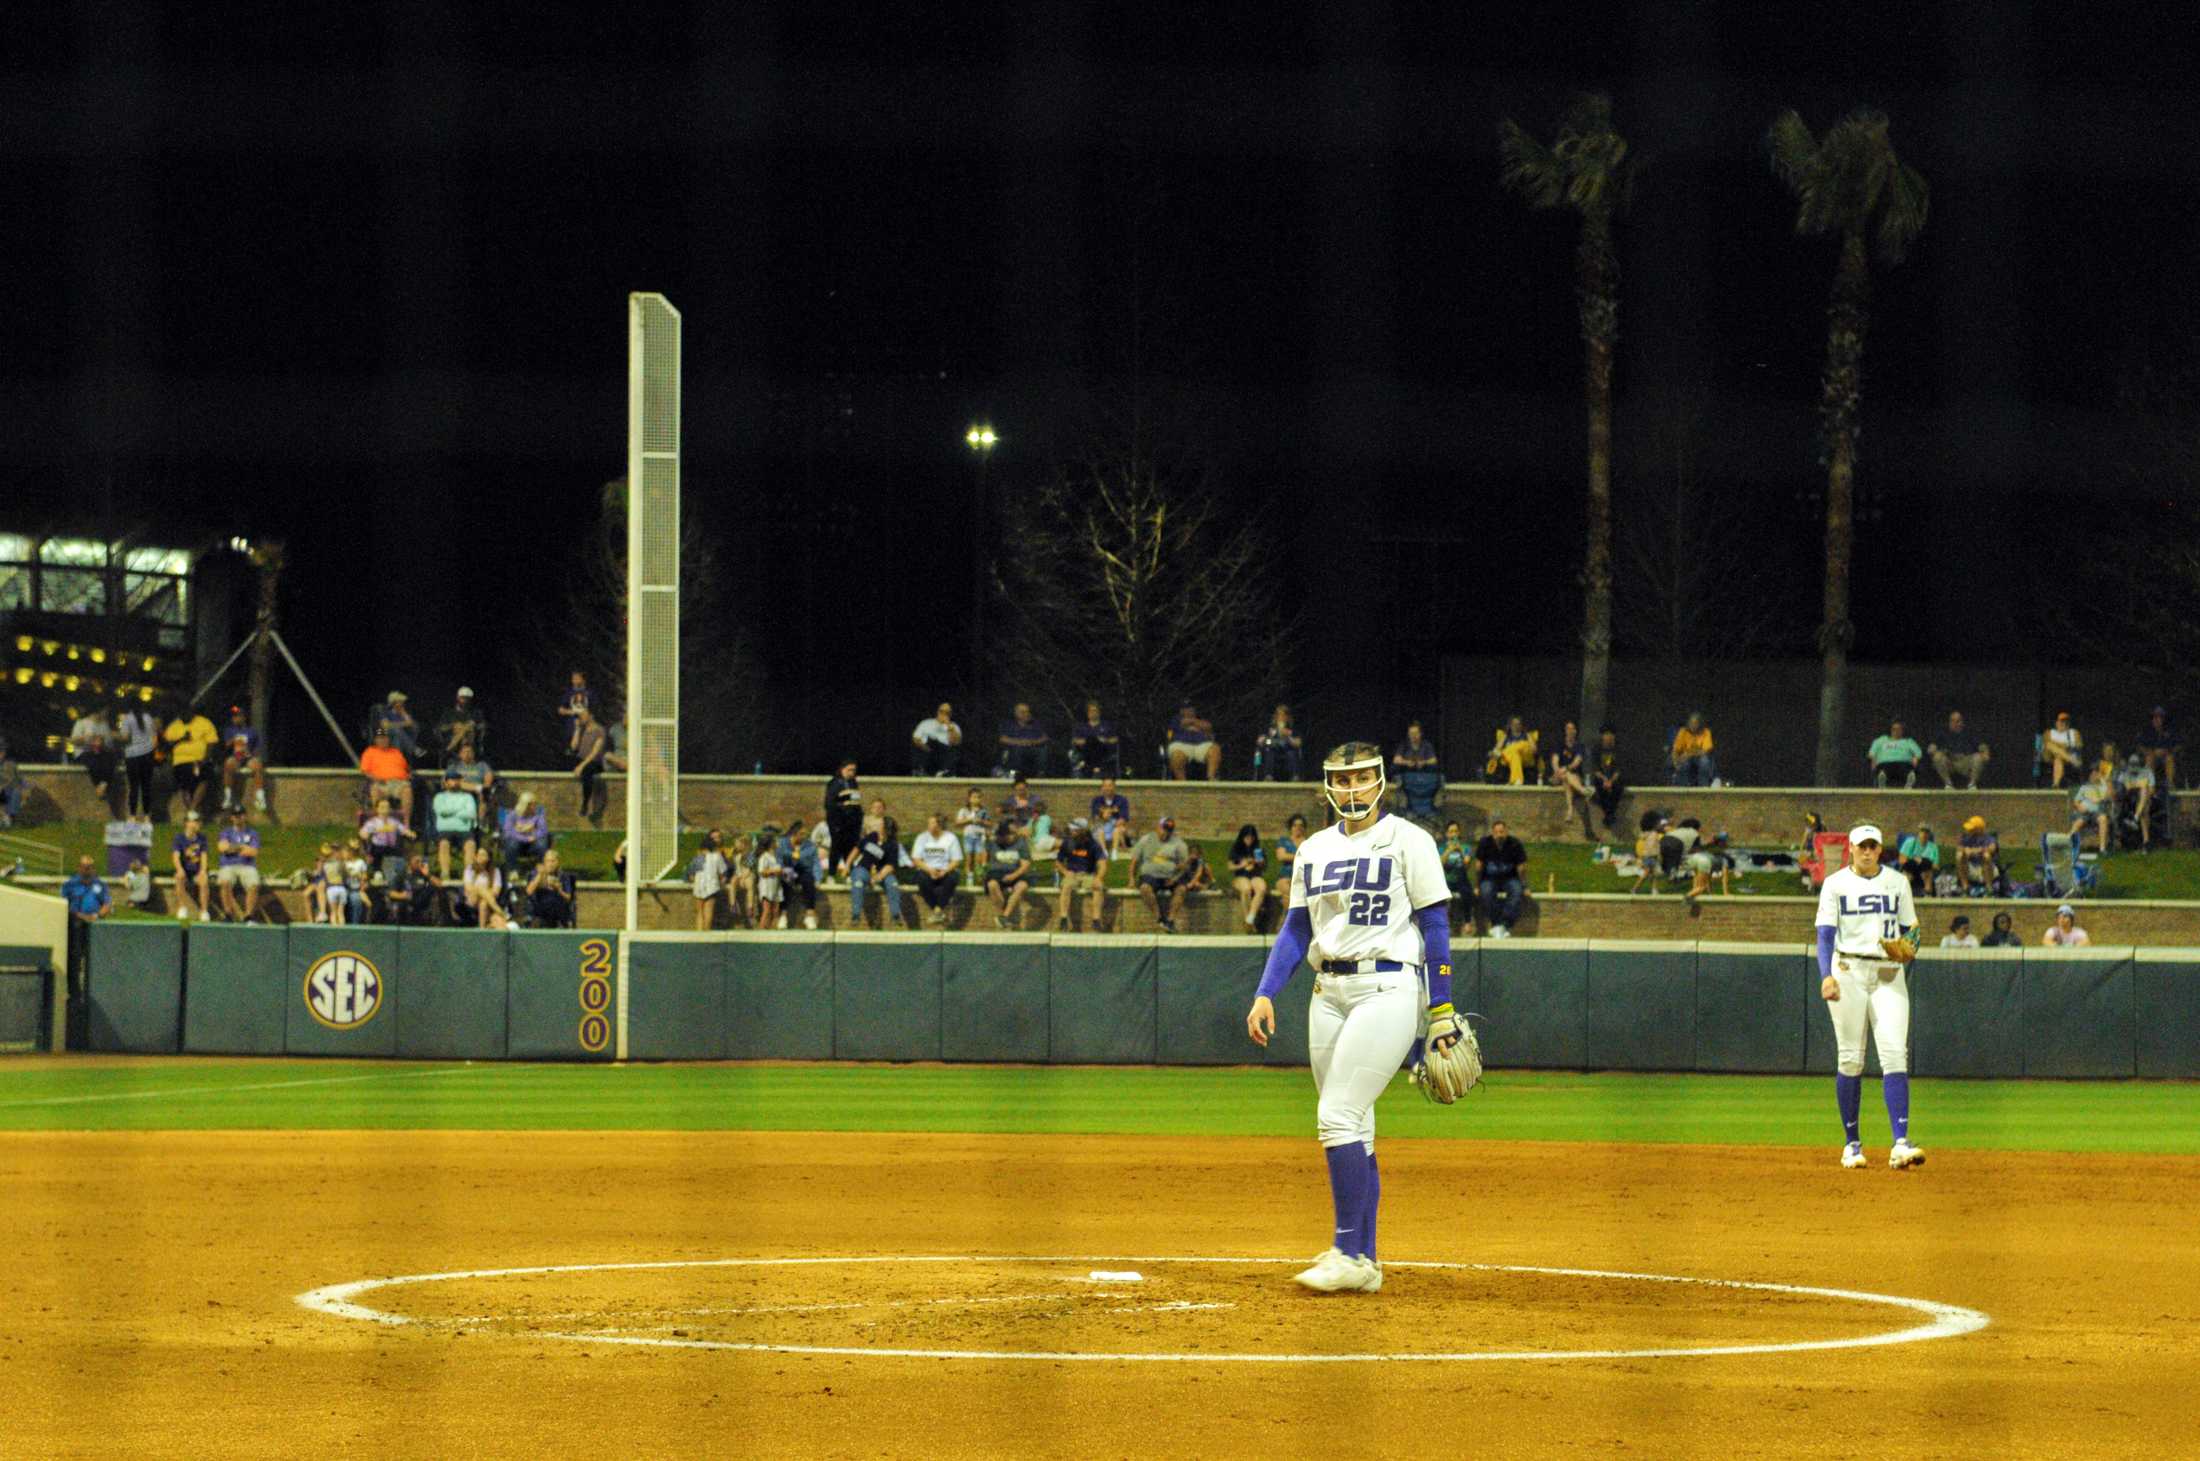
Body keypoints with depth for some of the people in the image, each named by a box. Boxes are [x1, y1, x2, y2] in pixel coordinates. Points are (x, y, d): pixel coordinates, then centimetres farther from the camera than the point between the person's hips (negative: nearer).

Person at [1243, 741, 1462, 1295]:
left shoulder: (1407, 840, -3)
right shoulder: (1315, 849, 14)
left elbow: (1435, 925, -5)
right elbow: (1296, 929, 16)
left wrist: (1442, 1009, -9)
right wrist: (1265, 993, 3)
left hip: (1388, 989, -7)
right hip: (1330, 994, 7)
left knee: (1338, 1118, -16)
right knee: (1351, 1130, 7)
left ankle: (1350, 1254, -13)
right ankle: (1361, 1263, 11)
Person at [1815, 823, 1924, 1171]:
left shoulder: (1897, 882, 12)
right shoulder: (1836, 884, 4)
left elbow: (1909, 931, 17)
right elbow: (1825, 934, -3)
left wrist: (1909, 947, -7)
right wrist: (1826, 976, -17)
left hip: (1889, 975, 1)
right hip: (1848, 972, -1)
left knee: (1895, 1054, -12)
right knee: (1850, 1060, 0)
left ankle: (1900, 1145, -20)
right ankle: (1852, 1144, 10)